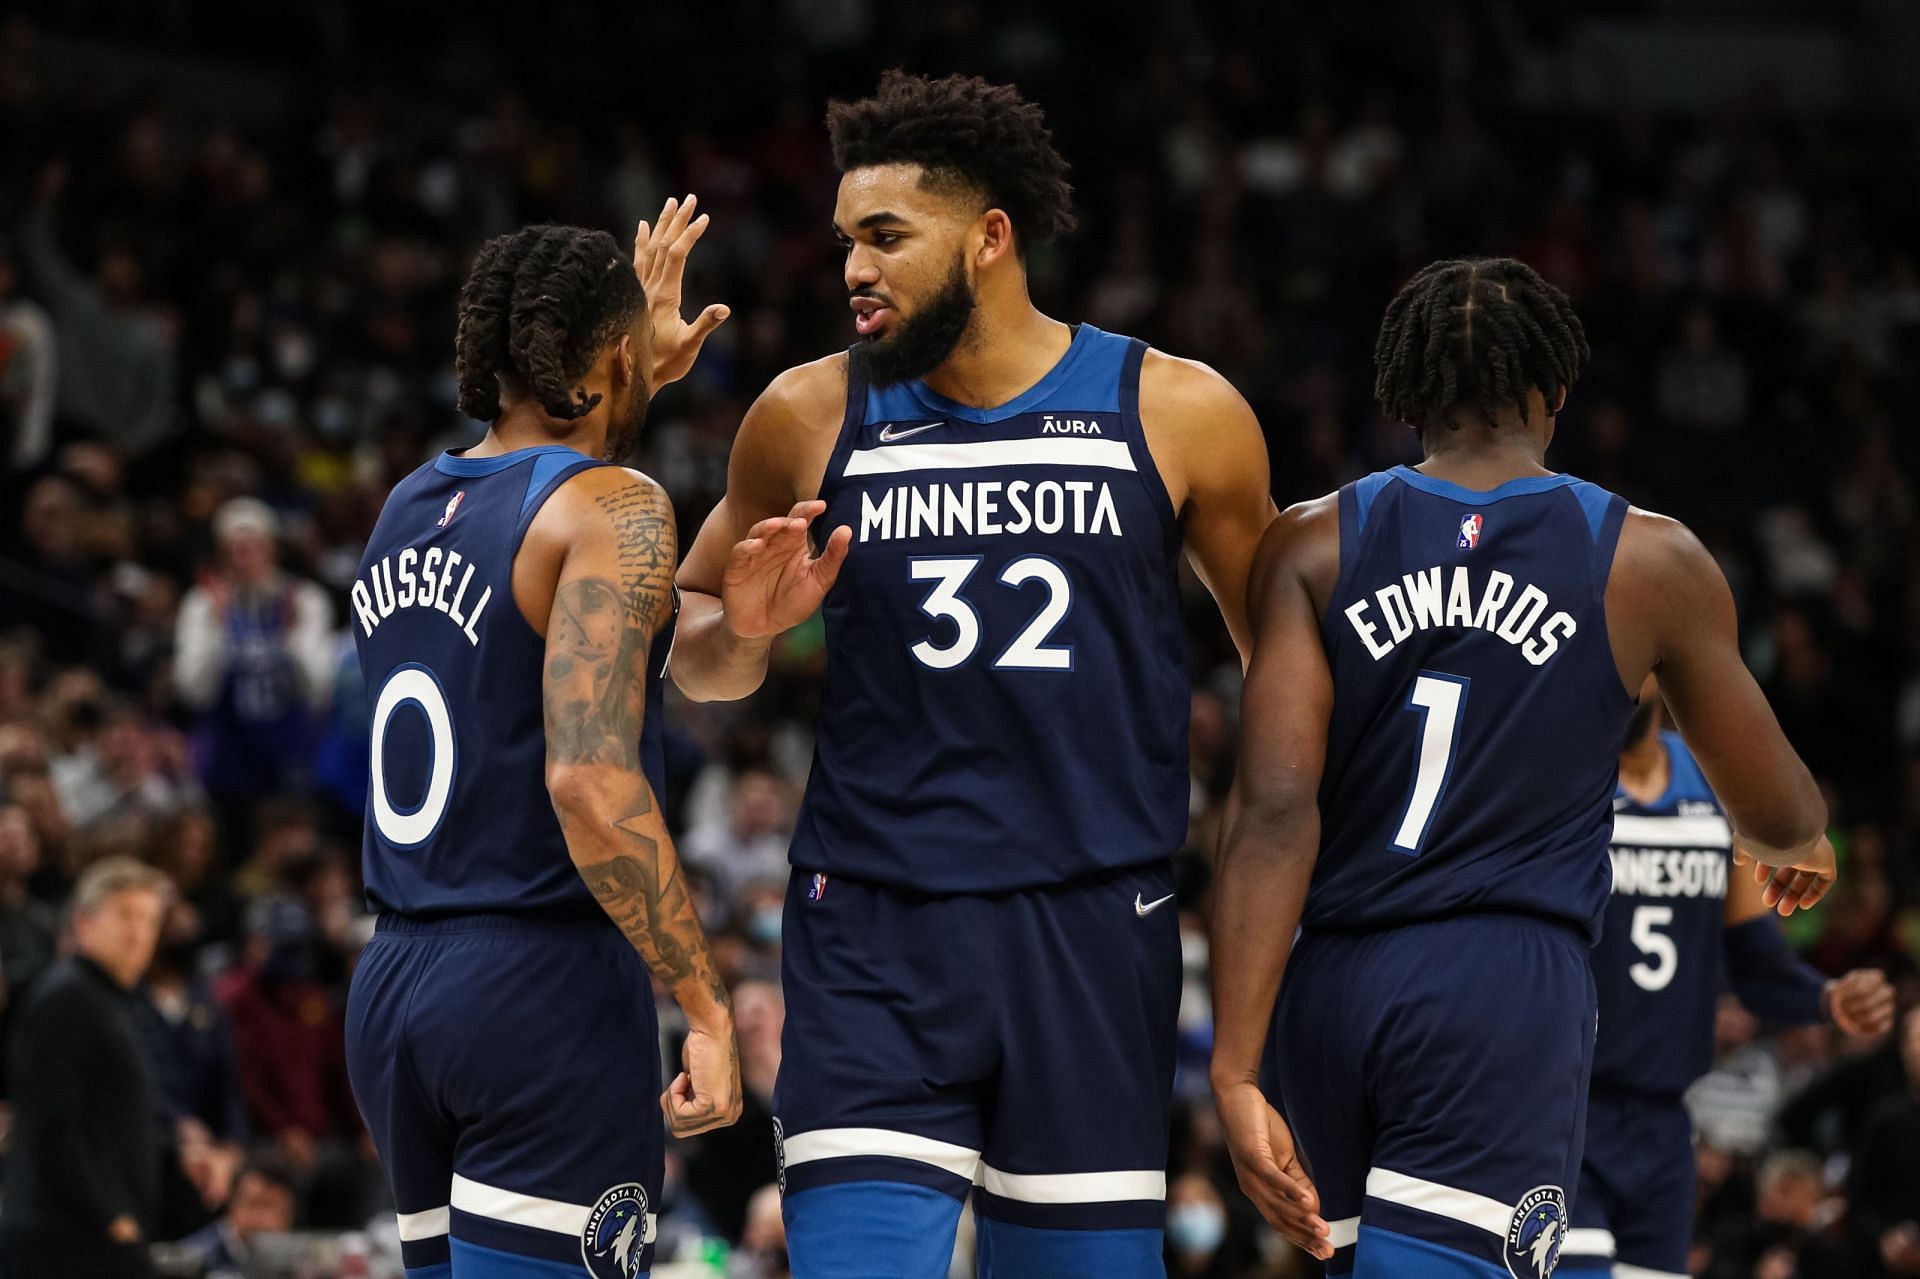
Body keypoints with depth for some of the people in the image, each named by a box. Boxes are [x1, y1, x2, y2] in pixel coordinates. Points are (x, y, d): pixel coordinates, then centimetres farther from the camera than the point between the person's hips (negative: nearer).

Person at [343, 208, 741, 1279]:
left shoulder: (408, 508, 14)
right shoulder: (615, 509, -10)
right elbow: (592, 782, -22)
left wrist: (646, 381, 44)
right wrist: (707, 1006, -20)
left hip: (391, 988, 8)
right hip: (546, 986, -8)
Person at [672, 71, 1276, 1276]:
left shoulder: (1176, 414, 1)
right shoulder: (812, 418, 3)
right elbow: (694, 626, 16)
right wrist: (739, 633, -8)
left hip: (1094, 932, 0)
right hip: (877, 936, 0)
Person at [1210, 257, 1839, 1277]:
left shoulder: (1315, 547, 5)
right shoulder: (1652, 562, 4)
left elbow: (1273, 811, -6)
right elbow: (1775, 814, 16)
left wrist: (1236, 1071, -9)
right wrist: (1801, 847, 42)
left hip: (1330, 987, 3)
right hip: (1510, 982, -3)